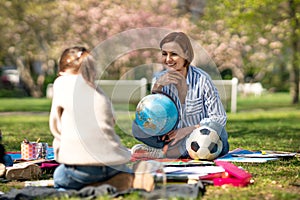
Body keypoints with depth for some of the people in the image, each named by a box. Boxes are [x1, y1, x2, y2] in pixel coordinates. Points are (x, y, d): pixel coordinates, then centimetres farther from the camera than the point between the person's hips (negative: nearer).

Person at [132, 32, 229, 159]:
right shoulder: (159, 79, 0)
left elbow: (219, 119, -12)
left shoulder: (201, 79, -12)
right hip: (174, 136, 3)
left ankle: (162, 152, -25)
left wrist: (188, 130, -22)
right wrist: (157, 86, -21)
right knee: (137, 126, -16)